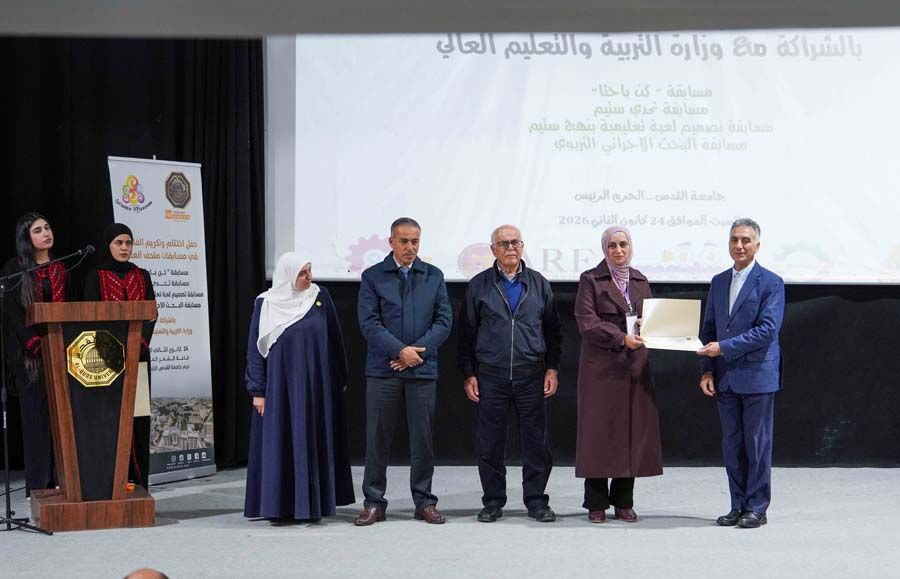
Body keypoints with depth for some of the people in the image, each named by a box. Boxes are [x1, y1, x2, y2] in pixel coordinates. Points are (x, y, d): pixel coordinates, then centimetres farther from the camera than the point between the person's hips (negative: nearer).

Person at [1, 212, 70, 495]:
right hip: (29, 352, -4)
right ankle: (39, 485, -1)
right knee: (37, 414, -4)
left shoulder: (61, 269, 14)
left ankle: (61, 479, 5)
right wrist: (36, 344, -18)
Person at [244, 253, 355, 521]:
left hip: (316, 385, 2)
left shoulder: (320, 297, 2)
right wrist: (257, 390, -5)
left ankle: (312, 503, 12)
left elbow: (334, 338, 7)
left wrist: (340, 378, 6)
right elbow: (255, 348, 0)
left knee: (313, 441, 5)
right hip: (281, 385, -2)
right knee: (280, 443, 0)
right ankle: (280, 504, 7)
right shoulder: (266, 304, -3)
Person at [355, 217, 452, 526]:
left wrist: (418, 351, -9)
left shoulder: (434, 276, 10)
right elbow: (369, 323, -4)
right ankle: (374, 502, 9)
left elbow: (444, 320, 4)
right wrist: (400, 351, -13)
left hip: (423, 369, 1)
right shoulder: (373, 277, 4)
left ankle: (425, 502, 13)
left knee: (423, 437, 4)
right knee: (378, 438, 1)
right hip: (383, 370, -1)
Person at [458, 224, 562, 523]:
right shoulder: (479, 286, 5)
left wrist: (552, 368, 4)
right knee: (490, 443, 3)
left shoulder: (539, 284, 9)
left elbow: (553, 330, 12)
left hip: (531, 375, 1)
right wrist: (469, 374, 1)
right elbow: (466, 333, 6)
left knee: (536, 441, 2)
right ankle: (493, 502, 14)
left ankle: (536, 501, 12)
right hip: (491, 375, -1)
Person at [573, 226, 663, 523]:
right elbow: (587, 323, -9)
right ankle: (596, 503, 4)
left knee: (633, 430, 3)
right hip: (601, 366, -4)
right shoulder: (591, 280, 0)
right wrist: (621, 338, -17)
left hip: (635, 365, 4)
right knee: (599, 430, -3)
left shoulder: (640, 281, 15)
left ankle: (623, 501, 11)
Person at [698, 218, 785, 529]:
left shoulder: (771, 283, -6)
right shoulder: (719, 282, 12)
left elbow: (767, 330, -15)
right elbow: (708, 329, 14)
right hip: (725, 378, 6)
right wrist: (707, 370, 3)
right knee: (732, 445, 9)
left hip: (757, 375, -5)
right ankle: (738, 506, 16)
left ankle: (756, 508, 8)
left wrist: (723, 348, -17)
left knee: (757, 444, 0)